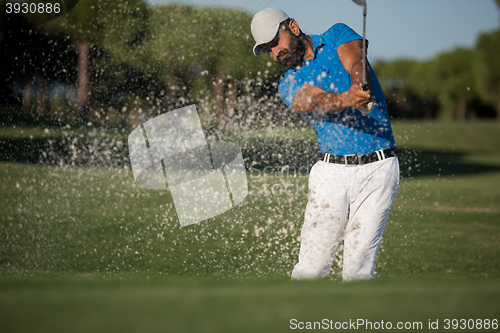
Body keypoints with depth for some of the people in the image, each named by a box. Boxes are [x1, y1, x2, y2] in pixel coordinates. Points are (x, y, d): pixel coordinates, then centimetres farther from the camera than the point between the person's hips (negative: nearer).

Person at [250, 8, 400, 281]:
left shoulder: (337, 36, 9)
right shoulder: (289, 86, 9)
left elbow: (355, 65, -13)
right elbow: (316, 100, -14)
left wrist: (359, 89, -36)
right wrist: (346, 99, -37)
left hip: (378, 169, -2)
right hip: (332, 172, 2)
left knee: (357, 270, -8)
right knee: (311, 267, -4)